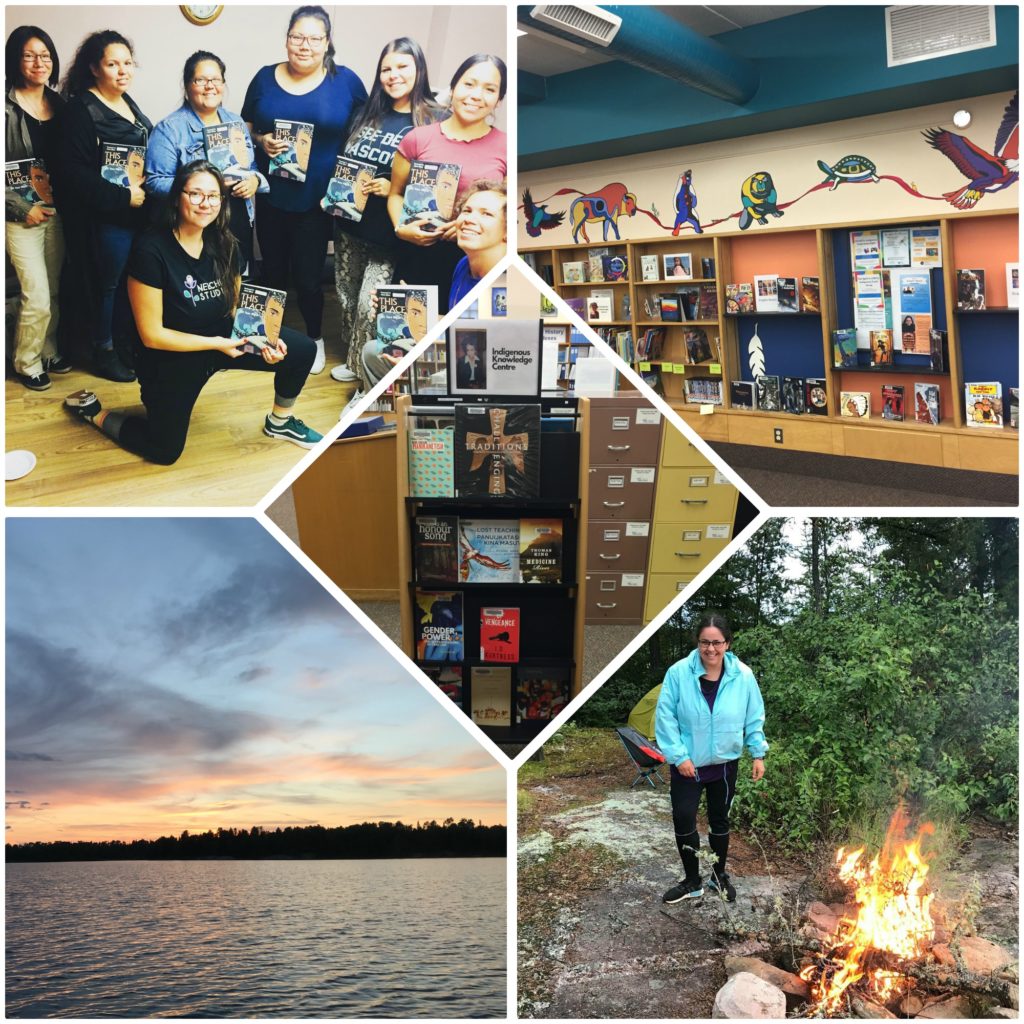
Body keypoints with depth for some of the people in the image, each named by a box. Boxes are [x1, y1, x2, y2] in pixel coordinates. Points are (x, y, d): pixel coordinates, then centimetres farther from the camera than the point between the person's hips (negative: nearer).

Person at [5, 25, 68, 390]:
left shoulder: (58, 104, 8)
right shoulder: (6, 107, -11)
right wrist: (22, 209, -14)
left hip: (56, 212, 5)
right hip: (22, 216, -5)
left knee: (54, 291, 11)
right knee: (37, 298, -5)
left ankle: (48, 351, 30)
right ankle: (27, 363, 14)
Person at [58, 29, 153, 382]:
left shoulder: (127, 102, 13)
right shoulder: (81, 109, -12)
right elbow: (73, 171, -19)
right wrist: (123, 196, -21)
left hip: (137, 213, 7)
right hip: (105, 217, -7)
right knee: (110, 284, 2)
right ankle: (104, 353, 18)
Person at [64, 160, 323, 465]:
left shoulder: (224, 245, -8)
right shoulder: (151, 250, -26)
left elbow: (237, 308, 3)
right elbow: (151, 335, -23)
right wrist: (216, 344, -24)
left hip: (223, 339, 5)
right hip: (171, 357, -5)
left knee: (302, 349, -9)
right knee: (165, 452, 7)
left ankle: (279, 422, 17)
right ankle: (93, 411, 31)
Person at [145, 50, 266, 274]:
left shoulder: (236, 122, 14)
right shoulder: (170, 129, -5)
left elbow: (254, 168, 18)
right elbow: (155, 181, -12)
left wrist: (254, 180, -6)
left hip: (240, 229, 5)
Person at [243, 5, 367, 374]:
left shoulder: (345, 81, -3)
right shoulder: (265, 78, 3)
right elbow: (245, 130, 11)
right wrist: (262, 142, -11)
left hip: (317, 200, -2)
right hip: (271, 197, 2)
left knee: (307, 277, 3)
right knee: (273, 272, 12)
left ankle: (315, 338, 28)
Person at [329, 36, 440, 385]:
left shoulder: (433, 121, -11)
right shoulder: (370, 113, 8)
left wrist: (395, 189, -24)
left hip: (389, 234, -6)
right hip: (349, 223, 6)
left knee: (370, 305, -8)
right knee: (347, 297, 14)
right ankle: (356, 362, 33)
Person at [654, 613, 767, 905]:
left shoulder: (743, 676, -12)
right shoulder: (678, 673, -19)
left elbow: (754, 718, 0)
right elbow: (666, 718, -13)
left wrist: (758, 753, 0)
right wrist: (678, 756, -16)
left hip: (725, 763, 2)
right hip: (688, 763, -1)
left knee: (720, 819, 17)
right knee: (683, 819, -3)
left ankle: (719, 875, 37)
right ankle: (692, 882, 17)